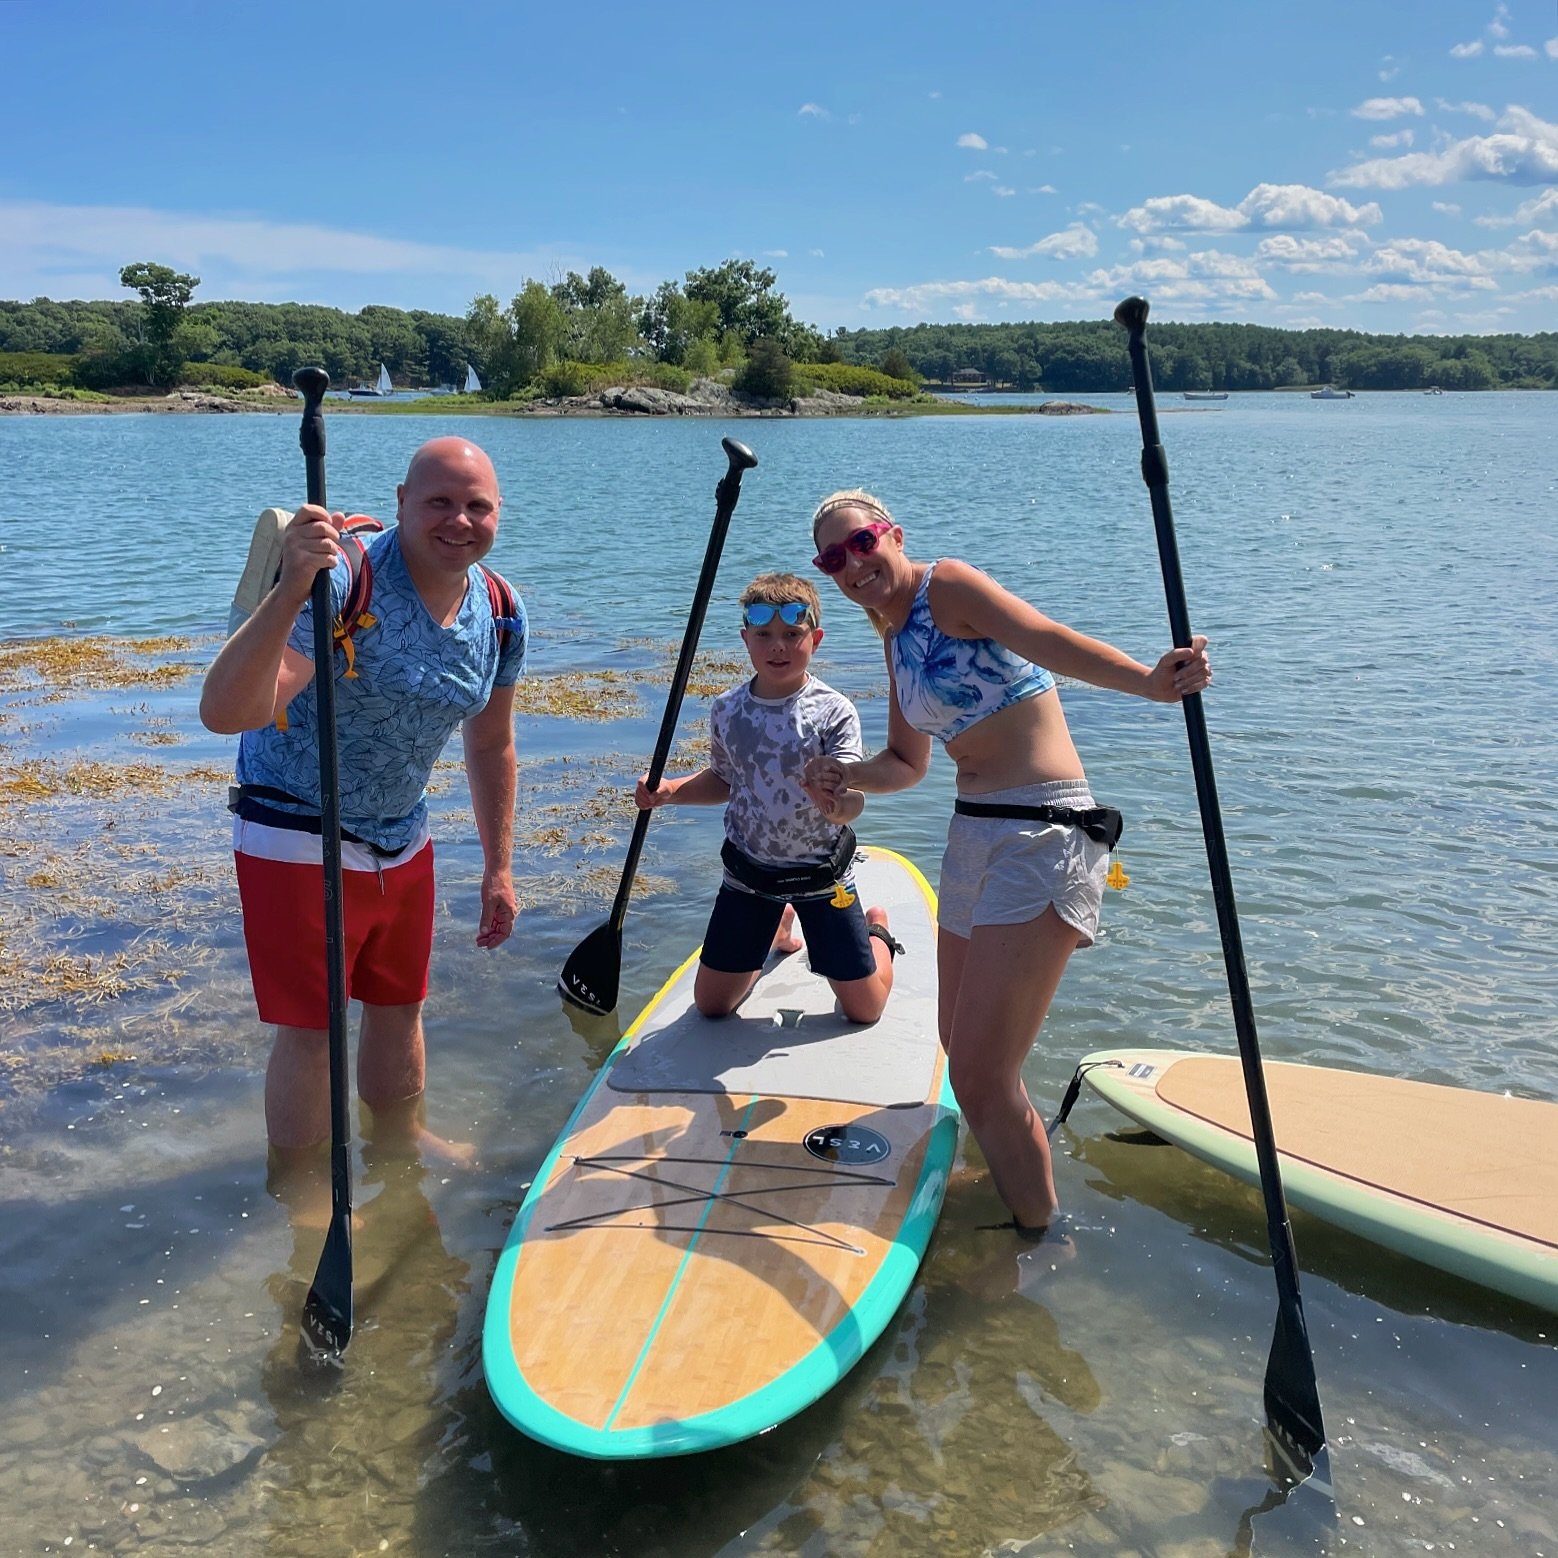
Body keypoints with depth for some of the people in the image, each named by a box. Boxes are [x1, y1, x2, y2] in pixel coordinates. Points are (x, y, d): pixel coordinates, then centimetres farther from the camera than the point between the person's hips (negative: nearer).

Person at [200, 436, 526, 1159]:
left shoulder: (499, 614, -5)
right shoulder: (343, 582, -27)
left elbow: (490, 747, 9)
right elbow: (225, 713, -39)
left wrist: (498, 869, 10)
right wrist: (289, 593, -52)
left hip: (402, 839, 6)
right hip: (298, 839, -6)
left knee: (399, 1008, 21)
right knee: (309, 1029, 4)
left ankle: (402, 1141, 45)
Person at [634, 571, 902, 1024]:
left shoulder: (834, 712, -18)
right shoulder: (728, 710, -6)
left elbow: (852, 803, -24)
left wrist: (839, 801, -47)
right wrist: (670, 791, -7)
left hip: (820, 874, -3)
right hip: (748, 872, 3)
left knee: (864, 1009, 3)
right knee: (711, 1005, 10)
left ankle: (877, 933, 38)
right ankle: (778, 928, 39)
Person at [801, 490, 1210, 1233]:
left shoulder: (946, 586, -9)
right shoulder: (897, 636, 17)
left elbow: (1046, 638, -27)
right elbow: (906, 763, 22)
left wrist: (1148, 681, -45)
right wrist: (846, 774, 1)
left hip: (1041, 836, -9)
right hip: (973, 836, 9)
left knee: (982, 1075, -10)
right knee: (962, 1055, 18)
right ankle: (1016, 1199, 40)